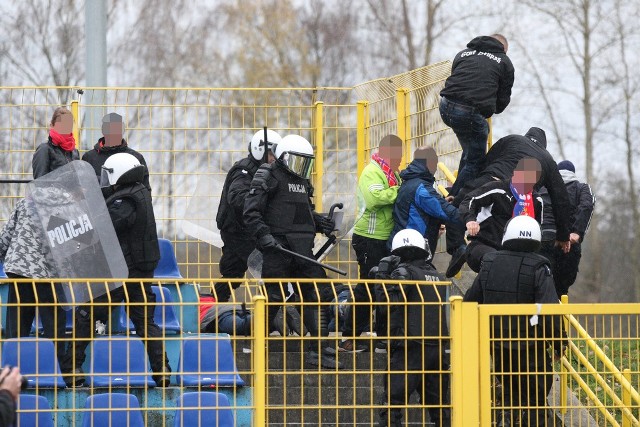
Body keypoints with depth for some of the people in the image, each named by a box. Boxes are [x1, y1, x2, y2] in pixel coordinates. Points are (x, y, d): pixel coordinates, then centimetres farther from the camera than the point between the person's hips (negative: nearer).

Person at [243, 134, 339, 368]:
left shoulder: (302, 182, 21)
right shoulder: (268, 177, -4)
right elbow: (251, 212, -10)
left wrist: (320, 222, 11)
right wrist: (264, 236, -21)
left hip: (302, 249, 8)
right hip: (278, 248, -8)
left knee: (316, 295, 3)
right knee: (274, 297, -3)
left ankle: (317, 350, 5)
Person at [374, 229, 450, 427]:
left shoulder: (403, 272, -5)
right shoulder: (435, 275, 13)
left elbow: (389, 302, -15)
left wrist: (382, 275, -5)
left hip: (410, 349, -6)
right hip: (439, 348, 6)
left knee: (392, 405, -4)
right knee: (439, 405, 13)